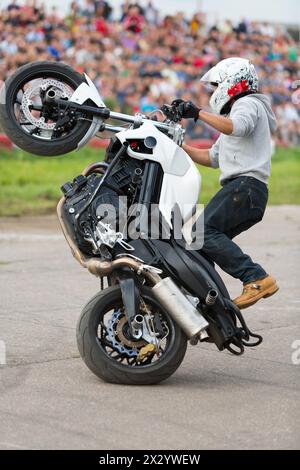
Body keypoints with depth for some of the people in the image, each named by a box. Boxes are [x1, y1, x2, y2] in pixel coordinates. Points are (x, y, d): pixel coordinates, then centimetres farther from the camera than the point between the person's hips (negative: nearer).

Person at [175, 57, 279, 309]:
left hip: (246, 184, -10)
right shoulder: (236, 112, 35)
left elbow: (235, 127, -22)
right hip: (242, 189, 10)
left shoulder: (248, 104, 4)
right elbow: (212, 158, 34)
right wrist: (178, 145, 27)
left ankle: (258, 279, -31)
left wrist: (198, 112, -20)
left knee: (205, 231, -25)